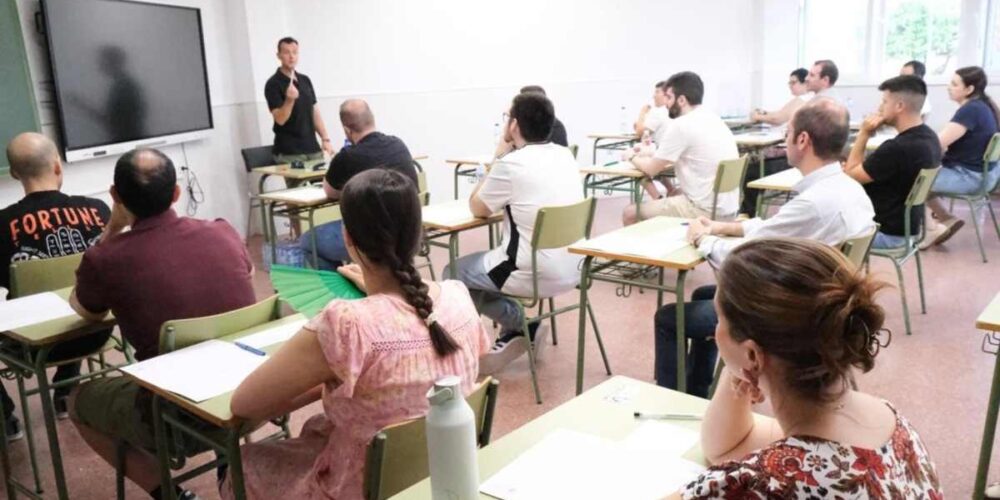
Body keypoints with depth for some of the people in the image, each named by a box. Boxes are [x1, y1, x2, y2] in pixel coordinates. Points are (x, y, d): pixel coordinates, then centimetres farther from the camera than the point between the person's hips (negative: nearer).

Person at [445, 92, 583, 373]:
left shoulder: (511, 164, -17)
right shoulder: (565, 156, 6)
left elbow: (477, 209, 0)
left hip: (537, 274, -8)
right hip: (572, 270, 8)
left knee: (453, 274, 14)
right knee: (479, 265, 28)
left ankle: (519, 327, 12)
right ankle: (520, 331, 23)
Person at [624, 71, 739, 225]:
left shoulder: (681, 125, -15)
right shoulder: (714, 119, 11)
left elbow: (652, 169, -7)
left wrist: (633, 158, 13)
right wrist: (652, 154, 21)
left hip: (705, 210, -9)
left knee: (630, 213, -1)